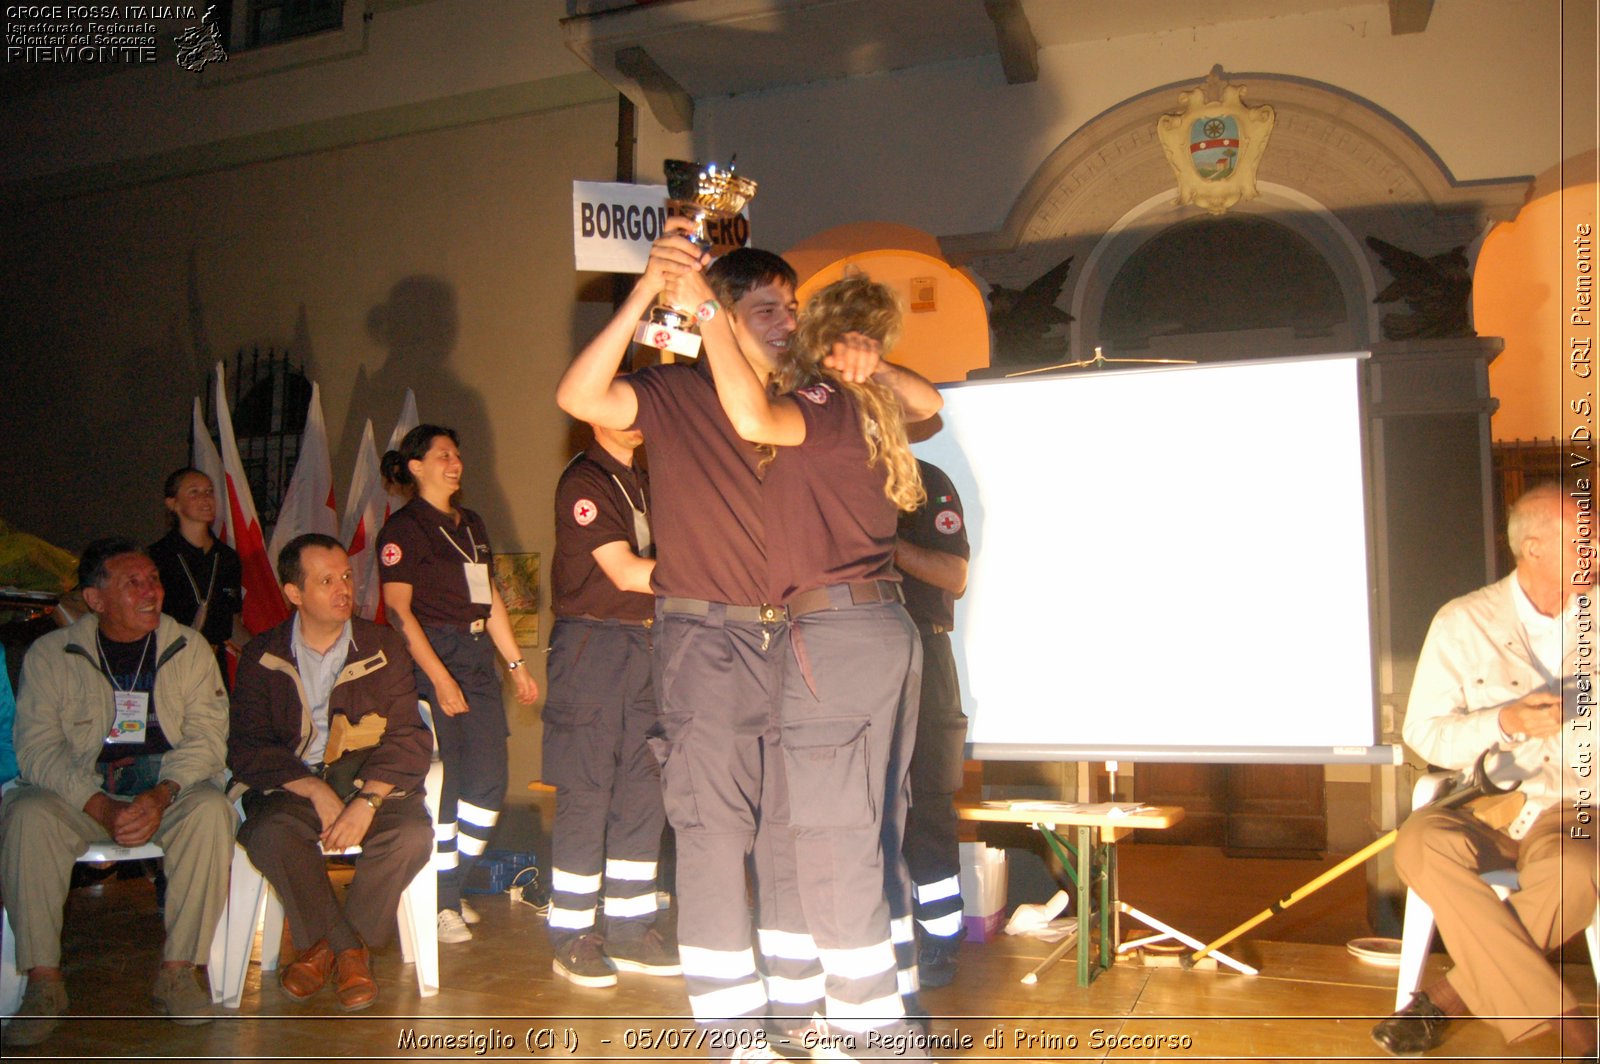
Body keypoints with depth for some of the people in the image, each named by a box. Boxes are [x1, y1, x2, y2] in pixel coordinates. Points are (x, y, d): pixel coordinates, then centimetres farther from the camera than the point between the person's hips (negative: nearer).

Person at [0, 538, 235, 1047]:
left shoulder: (188, 648, 3)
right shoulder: (50, 653, 1)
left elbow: (206, 736, -3)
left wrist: (162, 796, -23)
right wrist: (101, 808, -22)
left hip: (169, 789, 0)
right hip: (80, 792, 0)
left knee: (211, 809, -30)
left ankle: (177, 971, -21)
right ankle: (43, 981, -19)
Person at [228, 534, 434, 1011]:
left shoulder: (384, 646, 6)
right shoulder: (262, 657, 5)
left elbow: (406, 737, -2)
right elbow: (247, 747, -4)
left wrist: (367, 800, -20)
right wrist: (316, 790, -20)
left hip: (369, 782, 1)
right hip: (291, 787, 0)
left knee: (412, 835, -29)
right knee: (271, 833, -33)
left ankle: (325, 943, -5)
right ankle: (350, 951, -11)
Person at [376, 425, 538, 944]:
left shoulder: (471, 523, 19)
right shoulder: (403, 528, -4)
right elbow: (399, 611, -11)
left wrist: (517, 663, 16)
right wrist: (440, 679, -18)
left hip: (478, 658, 7)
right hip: (430, 660, -7)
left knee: (490, 783, 3)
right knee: (443, 783, -5)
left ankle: (450, 891, 17)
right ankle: (438, 904, 8)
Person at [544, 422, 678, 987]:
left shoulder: (642, 483, 18)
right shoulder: (583, 481, -8)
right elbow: (624, 572, -16)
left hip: (644, 642, 8)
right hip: (591, 643, -8)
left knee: (643, 790, 7)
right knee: (586, 794, -4)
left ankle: (630, 929, 15)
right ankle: (571, 936, 6)